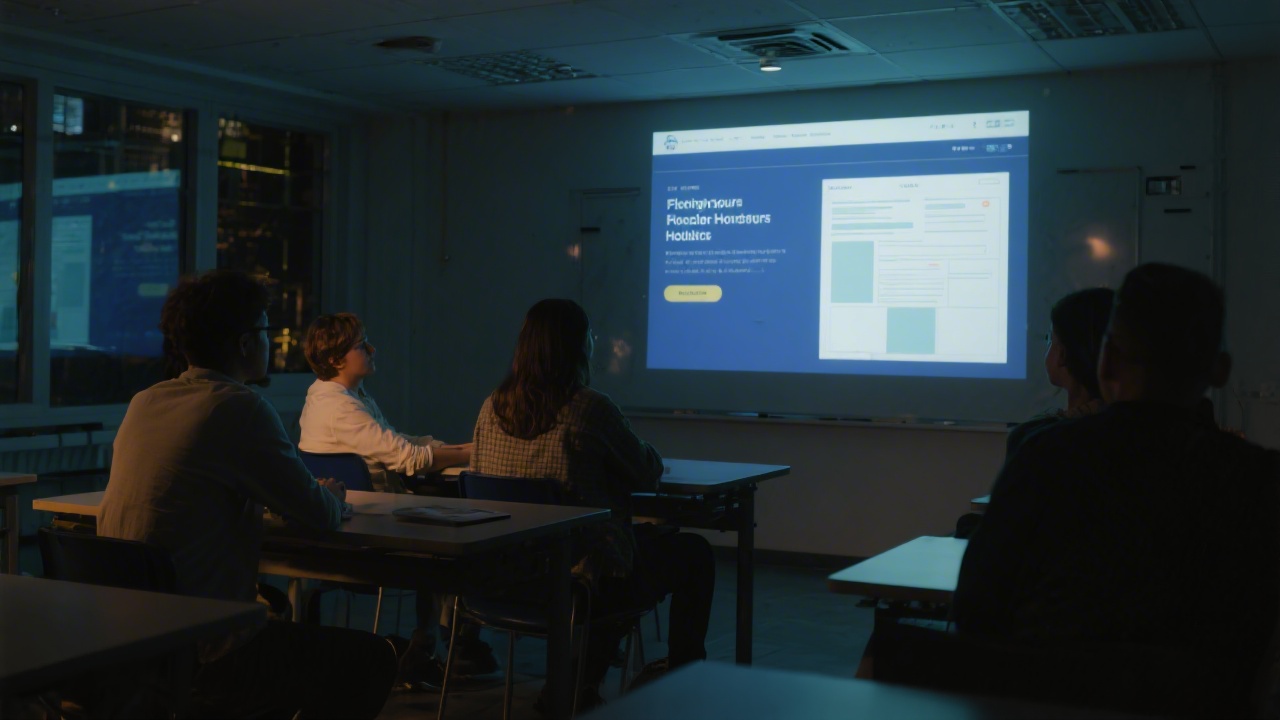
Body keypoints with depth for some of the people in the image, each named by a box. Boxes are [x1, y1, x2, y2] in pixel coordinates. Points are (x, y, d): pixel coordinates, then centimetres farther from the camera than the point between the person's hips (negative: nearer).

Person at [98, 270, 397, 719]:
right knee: (372, 661, 5)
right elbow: (320, 518, -12)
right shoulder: (240, 407, -16)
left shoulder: (143, 403, 7)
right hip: (195, 660, -9)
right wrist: (332, 497, 13)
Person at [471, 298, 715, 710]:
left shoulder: (494, 407, 0)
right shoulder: (590, 408, -17)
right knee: (694, 554, 16)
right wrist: (646, 454, 18)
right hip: (583, 579, -7)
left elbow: (477, 476, 14)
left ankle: (579, 687, 32)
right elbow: (648, 475, -6)